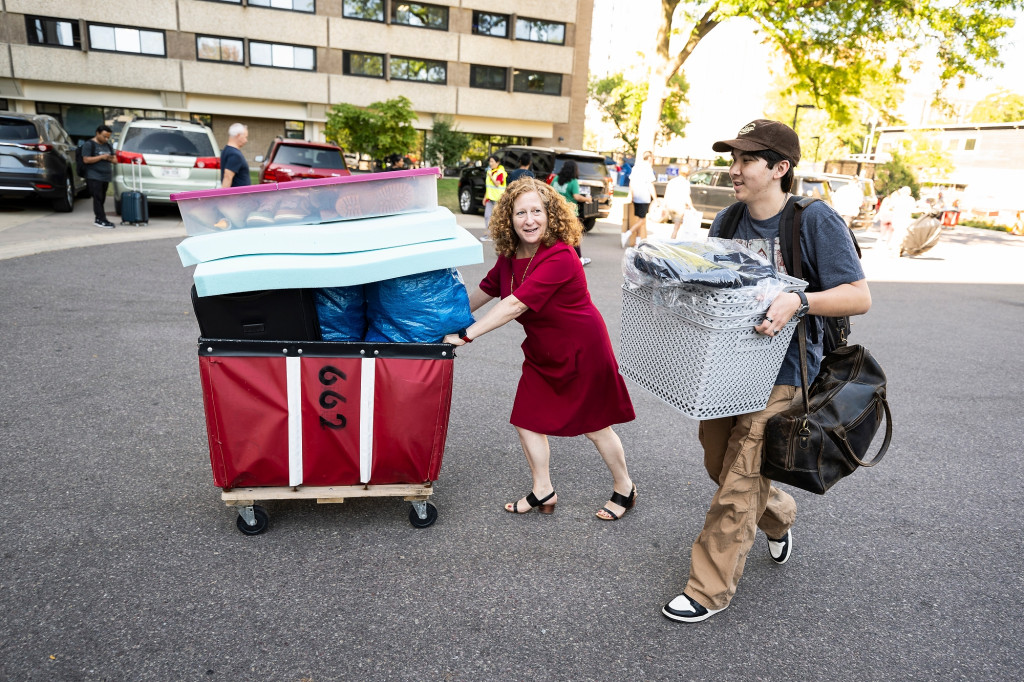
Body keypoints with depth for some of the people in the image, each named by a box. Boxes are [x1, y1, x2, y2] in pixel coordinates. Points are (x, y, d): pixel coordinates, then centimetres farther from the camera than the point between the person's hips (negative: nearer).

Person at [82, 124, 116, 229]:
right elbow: (86, 159, -12)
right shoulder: (89, 144, -3)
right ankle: (101, 220, -14)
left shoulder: (108, 145, 19)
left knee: (102, 198, 8)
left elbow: (115, 160, 19)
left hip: (105, 177, 7)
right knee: (98, 198, -10)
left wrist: (111, 159, -5)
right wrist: (101, 157, -18)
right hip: (94, 176, -7)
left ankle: (97, 218, 15)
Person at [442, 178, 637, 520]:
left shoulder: (560, 258, -31)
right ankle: (542, 491, 27)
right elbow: (484, 290, 8)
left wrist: (466, 335, -32)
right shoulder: (511, 255, -4)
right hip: (542, 352, 7)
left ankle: (624, 488, 33)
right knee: (527, 419, 7)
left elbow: (515, 305, -35)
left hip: (583, 351, -7)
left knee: (595, 426, 8)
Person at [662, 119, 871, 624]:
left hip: (779, 375, -6)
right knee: (719, 465, 19)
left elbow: (859, 297, -15)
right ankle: (779, 517, 50)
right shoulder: (728, 221, 5)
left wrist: (798, 302, -31)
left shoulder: (815, 220, -13)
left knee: (738, 484, -2)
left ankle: (710, 589, 15)